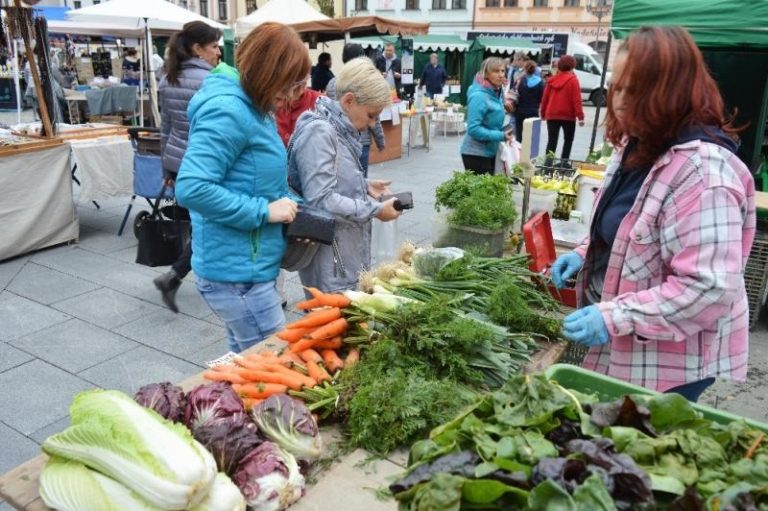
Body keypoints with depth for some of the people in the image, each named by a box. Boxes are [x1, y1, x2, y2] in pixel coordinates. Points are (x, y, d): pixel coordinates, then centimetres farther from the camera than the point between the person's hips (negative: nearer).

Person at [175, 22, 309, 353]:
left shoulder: (254, 108, 11)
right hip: (237, 273, -10)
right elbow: (191, 188, -28)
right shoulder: (227, 111, -20)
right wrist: (264, 211, -22)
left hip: (246, 267, 10)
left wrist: (289, 207, 2)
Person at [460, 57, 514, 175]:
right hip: (476, 153, -9)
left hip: (490, 152, 9)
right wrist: (501, 136, -24)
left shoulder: (496, 92, 8)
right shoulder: (479, 96, -19)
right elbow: (473, 129, -25)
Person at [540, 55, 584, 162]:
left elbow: (545, 98, 8)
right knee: (568, 140, 13)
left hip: (552, 115, 3)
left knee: (552, 141, 3)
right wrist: (580, 116, -12)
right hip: (568, 116, -3)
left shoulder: (552, 80, 6)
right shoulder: (573, 80, -7)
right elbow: (577, 100, -12)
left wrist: (543, 114, 18)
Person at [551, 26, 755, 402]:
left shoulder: (702, 171, -27)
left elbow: (709, 288, -30)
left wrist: (614, 318, -31)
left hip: (668, 362, -9)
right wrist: (585, 255, 2)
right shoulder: (638, 145, 3)